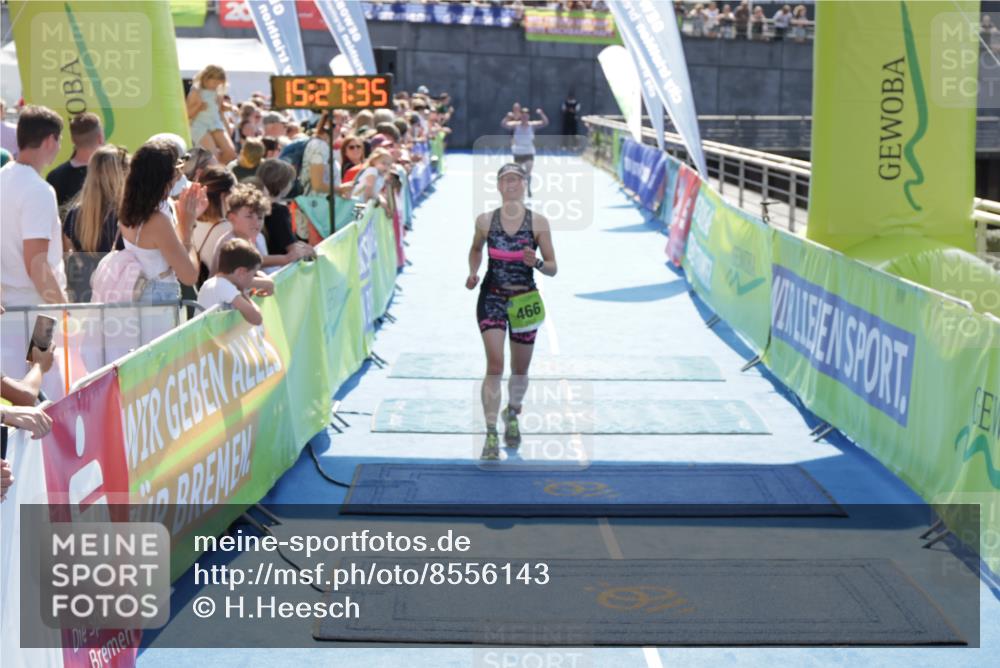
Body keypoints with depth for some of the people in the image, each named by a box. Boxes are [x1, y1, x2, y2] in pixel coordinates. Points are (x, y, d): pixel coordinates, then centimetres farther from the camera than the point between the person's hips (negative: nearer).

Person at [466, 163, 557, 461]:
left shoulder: (538, 222, -4)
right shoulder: (485, 220, -1)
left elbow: (552, 268, -1)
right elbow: (476, 249, 19)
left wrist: (537, 263, -23)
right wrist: (473, 272, 0)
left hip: (525, 299, 1)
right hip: (492, 297, -1)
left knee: (520, 369, 13)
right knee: (495, 365, -14)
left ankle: (512, 415, 42)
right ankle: (491, 435, -12)